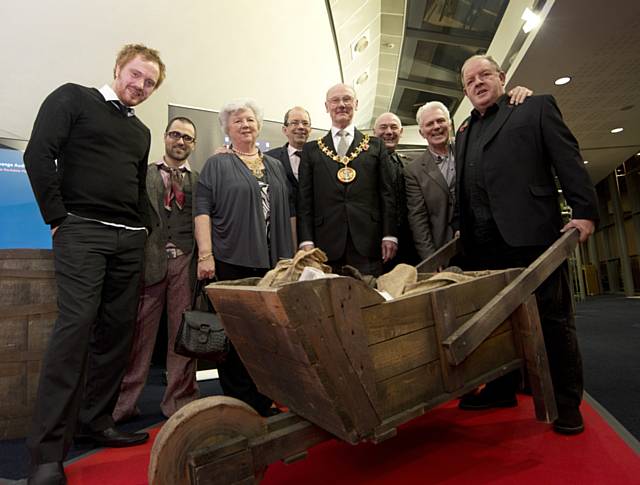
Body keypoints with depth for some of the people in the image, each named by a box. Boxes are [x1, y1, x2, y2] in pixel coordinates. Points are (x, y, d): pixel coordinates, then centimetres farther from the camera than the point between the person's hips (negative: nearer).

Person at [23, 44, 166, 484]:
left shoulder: (141, 132, 22)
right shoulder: (73, 98, 7)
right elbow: (38, 154, -4)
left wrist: (146, 227, 12)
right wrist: (58, 218, -8)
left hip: (129, 239, 6)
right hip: (83, 230, -6)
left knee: (119, 328, 4)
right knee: (76, 323, -14)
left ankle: (95, 421, 19)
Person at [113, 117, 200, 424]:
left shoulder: (200, 181, 14)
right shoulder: (143, 174, 13)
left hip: (186, 261, 1)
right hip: (149, 260, 0)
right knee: (139, 331, 2)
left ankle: (179, 401, 16)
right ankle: (122, 403, 16)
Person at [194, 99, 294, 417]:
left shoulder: (275, 166, 19)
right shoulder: (217, 165, 6)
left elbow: (286, 212, 18)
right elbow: (202, 211, -3)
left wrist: (290, 254, 11)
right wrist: (206, 255, -13)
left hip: (272, 261, 4)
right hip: (233, 260, -4)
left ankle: (263, 401, 22)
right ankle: (236, 402, 17)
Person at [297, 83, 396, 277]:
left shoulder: (376, 145, 13)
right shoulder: (311, 150, 13)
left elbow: (387, 193, 7)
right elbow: (304, 199, 7)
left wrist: (389, 235, -2)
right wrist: (306, 241, -3)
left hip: (368, 242, 0)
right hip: (327, 244, 0)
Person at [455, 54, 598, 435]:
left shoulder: (536, 108, 9)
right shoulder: (464, 132, 23)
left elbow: (568, 160, 0)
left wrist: (585, 213, -10)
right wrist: (462, 229, 13)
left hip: (532, 233, -4)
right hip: (483, 243, 5)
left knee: (553, 317, 3)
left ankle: (567, 400, 17)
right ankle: (502, 389, 23)